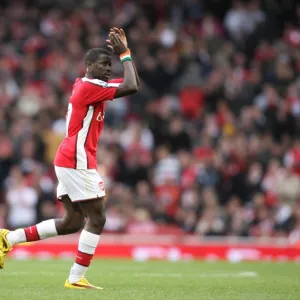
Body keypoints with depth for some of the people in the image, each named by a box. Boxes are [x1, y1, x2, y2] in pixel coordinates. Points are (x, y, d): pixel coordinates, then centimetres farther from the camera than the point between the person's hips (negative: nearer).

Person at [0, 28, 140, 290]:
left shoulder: (87, 86, 16)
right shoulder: (89, 86, -14)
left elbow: (133, 83, 22)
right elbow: (131, 87, -24)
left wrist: (125, 52, 15)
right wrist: (124, 54, -13)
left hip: (69, 160, 10)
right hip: (77, 161, -10)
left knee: (73, 222, 13)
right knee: (97, 219, -7)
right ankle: (76, 279, -6)